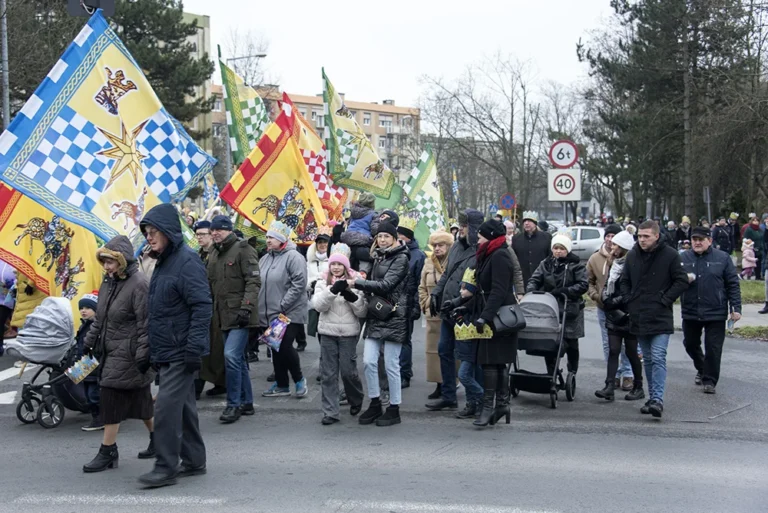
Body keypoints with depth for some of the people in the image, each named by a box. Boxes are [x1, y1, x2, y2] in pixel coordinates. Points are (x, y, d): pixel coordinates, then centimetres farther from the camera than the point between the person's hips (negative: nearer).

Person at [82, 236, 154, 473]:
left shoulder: (139, 284, -16)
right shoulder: (108, 282, 11)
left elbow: (146, 324, -19)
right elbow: (100, 318, 20)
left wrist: (143, 354, -21)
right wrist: (89, 341, 17)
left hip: (128, 355, -8)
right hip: (111, 352, 8)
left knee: (111, 397, -8)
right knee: (140, 399, 15)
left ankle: (107, 451, -1)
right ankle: (157, 440, 26)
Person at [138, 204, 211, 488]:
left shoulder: (187, 261, -15)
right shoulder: (163, 262, 15)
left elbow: (202, 307, -21)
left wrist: (194, 347, -24)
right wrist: (152, 350, 20)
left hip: (181, 352, -10)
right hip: (167, 352, 10)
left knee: (167, 407, -10)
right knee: (183, 406, 14)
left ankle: (166, 467, -3)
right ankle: (193, 461, 22)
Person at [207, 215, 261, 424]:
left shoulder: (243, 250, -9)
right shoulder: (214, 254, 15)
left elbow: (254, 282, -15)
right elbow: (211, 284, 23)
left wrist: (246, 307, -22)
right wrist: (209, 309, 18)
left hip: (240, 315, -8)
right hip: (223, 316, 8)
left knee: (232, 355, -17)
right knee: (238, 359, 14)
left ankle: (233, 404, -8)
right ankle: (246, 402, 23)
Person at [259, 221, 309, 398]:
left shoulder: (293, 257, -11)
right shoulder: (265, 259, 12)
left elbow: (299, 284, -17)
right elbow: (259, 285, 17)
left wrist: (282, 305, -18)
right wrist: (260, 308, 8)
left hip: (290, 313, -7)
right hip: (270, 314, 7)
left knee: (285, 346, -11)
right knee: (276, 349, 11)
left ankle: (299, 379, 10)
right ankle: (281, 385, 21)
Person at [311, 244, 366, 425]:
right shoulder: (323, 282, 5)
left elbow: (363, 312, 0)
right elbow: (318, 305, -10)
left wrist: (353, 298, -19)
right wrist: (332, 290, -24)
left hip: (349, 333, -1)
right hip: (328, 333, 2)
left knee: (348, 371, 1)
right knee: (328, 374, 3)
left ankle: (356, 401, 29)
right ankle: (330, 412, 9)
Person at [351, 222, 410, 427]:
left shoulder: (401, 258, -7)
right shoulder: (377, 258, 16)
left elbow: (386, 285, -16)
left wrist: (357, 283, -16)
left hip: (393, 317, -7)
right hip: (375, 316, 7)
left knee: (391, 365, -2)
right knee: (368, 361, 0)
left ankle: (394, 409, 8)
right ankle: (375, 404, 14)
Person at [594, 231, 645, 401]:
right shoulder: (614, 265, 13)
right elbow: (607, 288, 22)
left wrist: (612, 301, -13)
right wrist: (605, 299, 4)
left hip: (629, 317, -7)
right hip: (614, 317, 7)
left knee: (631, 352, 3)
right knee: (613, 351, -1)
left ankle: (638, 387, 17)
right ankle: (610, 386, -6)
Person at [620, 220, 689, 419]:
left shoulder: (670, 255, -6)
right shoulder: (632, 255, 8)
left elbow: (682, 281, -3)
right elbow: (624, 282, 18)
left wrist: (665, 300, -9)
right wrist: (629, 302, 5)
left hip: (661, 318, -5)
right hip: (639, 318, 5)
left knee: (658, 358, -13)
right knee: (648, 360, 12)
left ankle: (657, 400, -16)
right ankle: (652, 397, 19)